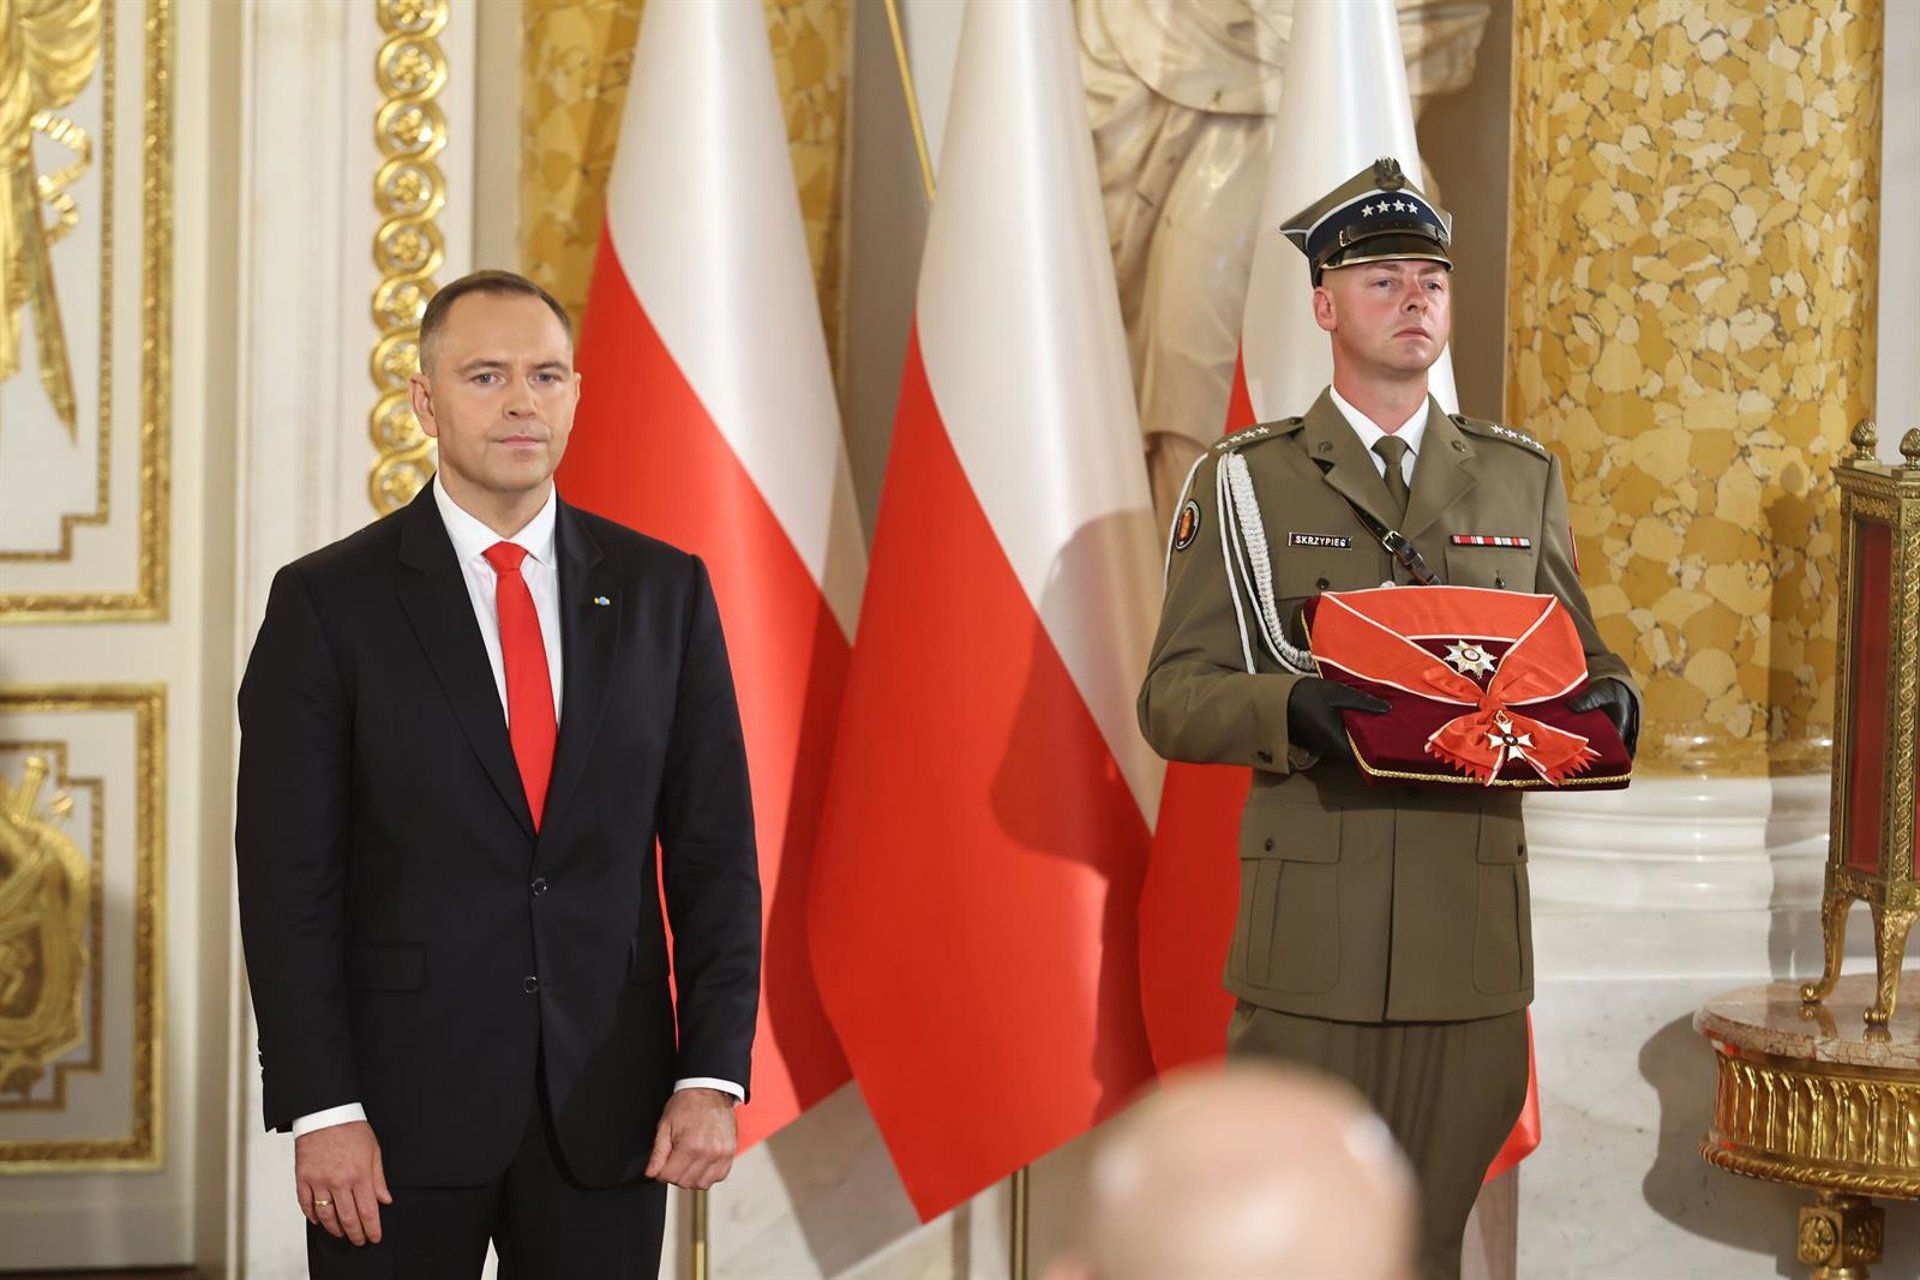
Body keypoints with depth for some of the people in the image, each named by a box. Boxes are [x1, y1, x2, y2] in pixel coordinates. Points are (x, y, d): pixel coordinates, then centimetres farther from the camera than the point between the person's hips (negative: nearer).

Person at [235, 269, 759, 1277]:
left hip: (606, 1107, 2)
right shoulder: (330, 603, -2)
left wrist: (713, 1074, -5)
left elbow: (716, 849, 5)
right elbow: (287, 877, -4)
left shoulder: (663, 590, 6)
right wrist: (321, 1110, -11)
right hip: (402, 1107, -2)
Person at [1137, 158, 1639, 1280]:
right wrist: (1292, 708, -21)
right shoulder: (1245, 483, 4)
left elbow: (1572, 651, 17)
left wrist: (1608, 698, -7)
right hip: (1308, 940, -3)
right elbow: (1173, 699, -1)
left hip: (1474, 934, 3)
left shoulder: (1522, 477, 14)